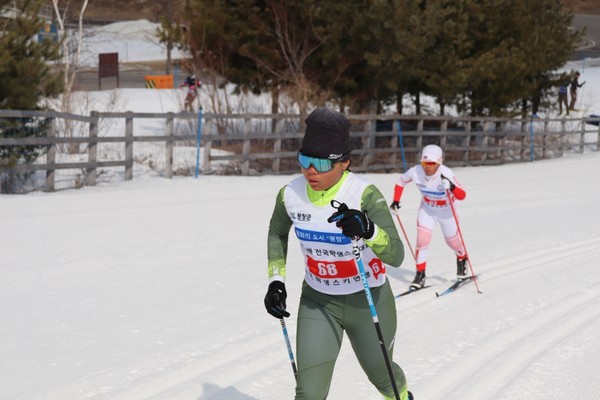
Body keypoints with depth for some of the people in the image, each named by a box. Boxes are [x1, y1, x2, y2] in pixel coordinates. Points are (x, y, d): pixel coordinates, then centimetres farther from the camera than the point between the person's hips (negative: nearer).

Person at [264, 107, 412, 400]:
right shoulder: (291, 194, -15)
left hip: (368, 302, -2)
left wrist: (369, 230, -55)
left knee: (380, 374, 23)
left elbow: (396, 256, -36)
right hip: (317, 302, 2)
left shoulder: (365, 195, -27)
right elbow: (277, 232, 9)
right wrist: (276, 282, 0)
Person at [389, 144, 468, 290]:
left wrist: (451, 187, -59)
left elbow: (462, 196, -40)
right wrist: (396, 200, -11)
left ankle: (462, 259, 49)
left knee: (452, 241, 16)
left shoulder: (446, 174, -35)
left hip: (446, 210, -2)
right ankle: (420, 274, 4)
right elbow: (401, 182, -4)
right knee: (422, 240, -11)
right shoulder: (415, 171, -26)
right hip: (427, 209, 2)